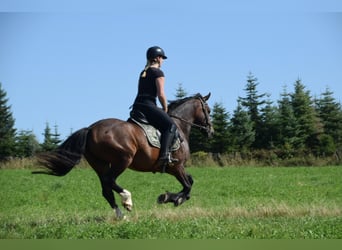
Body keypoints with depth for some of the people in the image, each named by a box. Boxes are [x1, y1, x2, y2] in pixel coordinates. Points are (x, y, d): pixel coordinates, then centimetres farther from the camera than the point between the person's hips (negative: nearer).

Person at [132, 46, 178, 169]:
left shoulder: (143, 72, 23)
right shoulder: (158, 73, -3)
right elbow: (161, 94, -11)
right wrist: (165, 109, 4)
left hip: (137, 105, 9)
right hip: (148, 105, -9)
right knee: (170, 125, -12)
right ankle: (164, 155, -30)